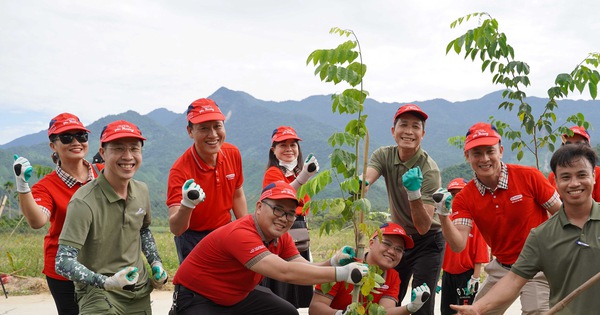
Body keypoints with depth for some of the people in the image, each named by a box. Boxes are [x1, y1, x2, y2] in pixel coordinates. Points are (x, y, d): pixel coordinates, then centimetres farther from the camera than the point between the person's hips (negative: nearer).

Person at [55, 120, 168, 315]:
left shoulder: (141, 191, 0)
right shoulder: (84, 202, -21)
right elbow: (63, 262, -23)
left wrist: (156, 263, 7)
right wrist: (106, 283, -33)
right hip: (98, 294, -6)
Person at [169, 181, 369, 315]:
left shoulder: (281, 237, -5)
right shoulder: (240, 234, -33)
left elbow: (304, 268, -8)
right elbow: (284, 272, -41)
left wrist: (332, 263, -28)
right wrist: (340, 274, -40)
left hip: (236, 295, 9)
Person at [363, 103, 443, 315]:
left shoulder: (429, 170, -22)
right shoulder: (384, 155, -9)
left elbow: (423, 227, -28)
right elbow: (364, 180, -29)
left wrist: (414, 192, -43)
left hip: (427, 243, -4)